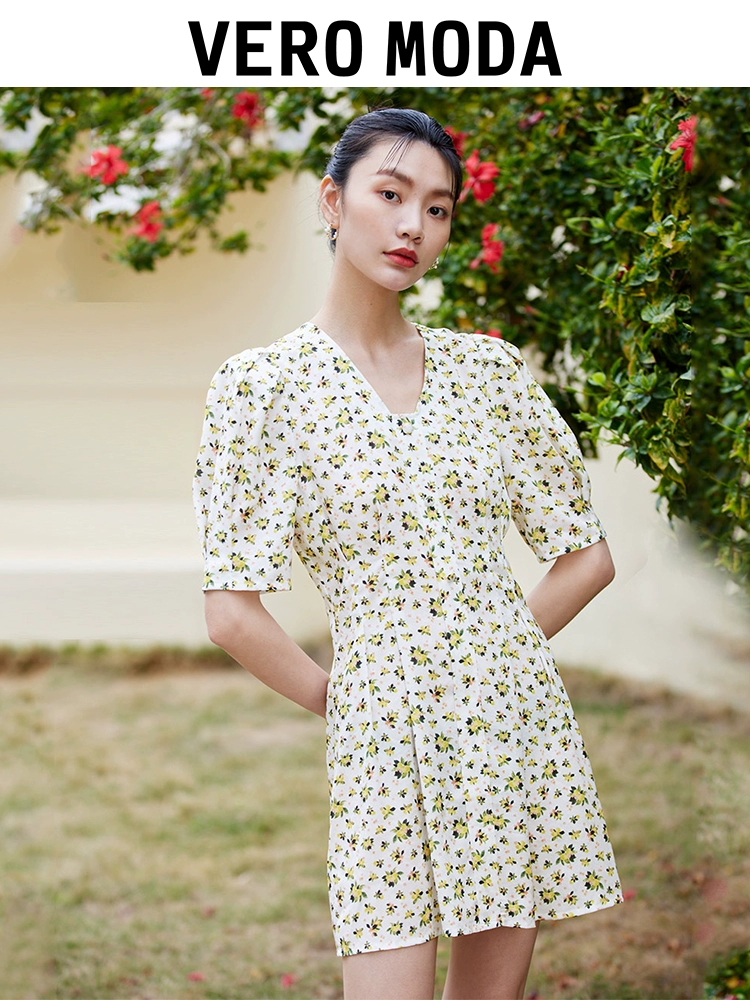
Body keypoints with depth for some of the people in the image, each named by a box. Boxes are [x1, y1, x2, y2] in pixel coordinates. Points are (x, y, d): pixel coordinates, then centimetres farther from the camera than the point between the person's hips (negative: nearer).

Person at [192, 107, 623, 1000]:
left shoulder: (488, 368, 6)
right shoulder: (261, 386, -5)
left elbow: (586, 555, 11)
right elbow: (232, 614, -9)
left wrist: (485, 658, 7)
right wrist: (335, 700, 1)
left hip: (515, 718, 4)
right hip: (384, 739, -4)